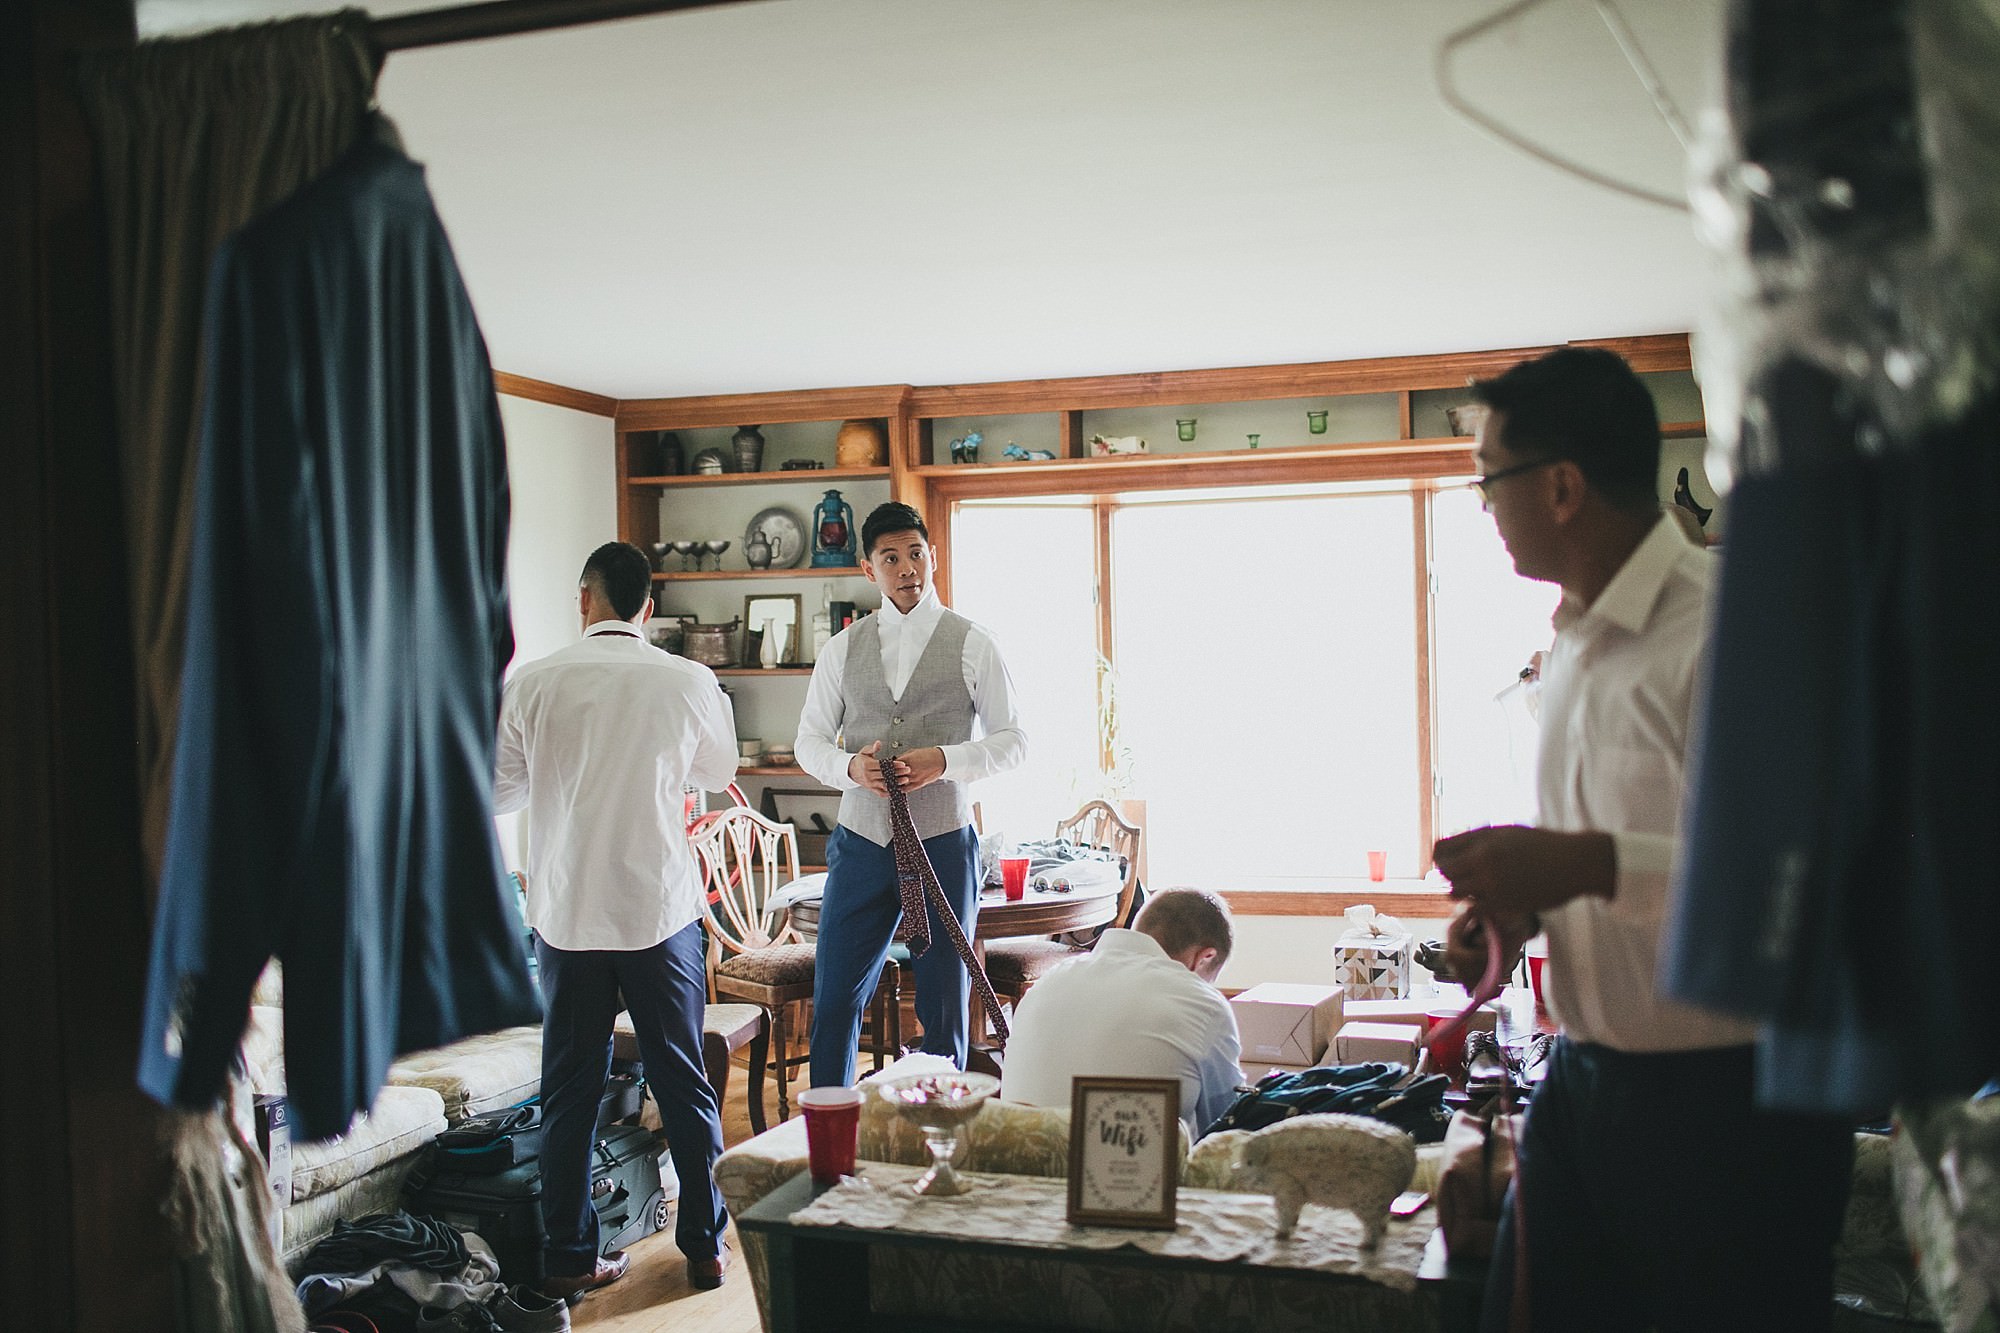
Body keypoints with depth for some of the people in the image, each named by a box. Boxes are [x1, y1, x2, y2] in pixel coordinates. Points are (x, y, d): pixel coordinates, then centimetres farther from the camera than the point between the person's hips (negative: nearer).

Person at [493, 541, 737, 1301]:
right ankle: (705, 1245, 20)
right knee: (683, 1082, 11)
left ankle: (569, 1259, 18)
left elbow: (498, 792, 5)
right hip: (661, 909, 0)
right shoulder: (689, 683, -5)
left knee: (570, 1091, 11)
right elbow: (718, 773, 13)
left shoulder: (532, 685, -5)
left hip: (565, 915, 1)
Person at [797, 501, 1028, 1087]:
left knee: (943, 1005, 6)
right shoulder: (844, 648, 8)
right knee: (835, 996, 6)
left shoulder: (971, 644, 1)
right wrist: (849, 766, -11)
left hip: (943, 842, -2)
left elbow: (1013, 740, 2)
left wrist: (945, 760, -16)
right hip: (860, 842, 2)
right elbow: (810, 740, 11)